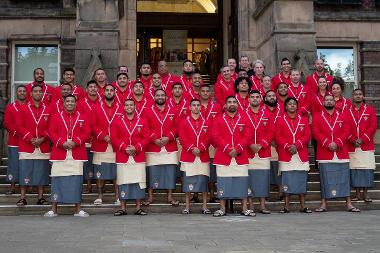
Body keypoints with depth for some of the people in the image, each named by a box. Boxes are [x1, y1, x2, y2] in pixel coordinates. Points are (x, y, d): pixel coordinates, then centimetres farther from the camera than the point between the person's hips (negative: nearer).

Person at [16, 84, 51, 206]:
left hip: (43, 146, 1)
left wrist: (43, 138, -10)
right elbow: (19, 126, -2)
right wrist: (30, 138, -12)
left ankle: (41, 198, 13)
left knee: (42, 172, 5)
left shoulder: (48, 110, 8)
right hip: (26, 146, -1)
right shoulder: (23, 108, 4)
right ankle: (22, 198, 4)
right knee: (24, 172, -2)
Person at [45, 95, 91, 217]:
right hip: (59, 153, 0)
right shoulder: (56, 117, 10)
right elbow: (51, 132, 2)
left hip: (77, 154, 0)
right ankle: (54, 209, 9)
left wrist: (75, 142, -13)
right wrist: (62, 143, -13)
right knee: (57, 179, 0)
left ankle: (78, 210, 9)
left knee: (77, 180, 1)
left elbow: (87, 133, 2)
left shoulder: (82, 117, 10)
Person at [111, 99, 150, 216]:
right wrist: (125, 148, -12)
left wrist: (136, 148, -12)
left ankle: (138, 208, 10)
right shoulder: (117, 121, 5)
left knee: (139, 182, 1)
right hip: (122, 157, -1)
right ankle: (123, 208, 10)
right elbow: (114, 138, 0)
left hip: (138, 157, 1)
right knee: (123, 182, 2)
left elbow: (146, 138, 2)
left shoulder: (142, 122, 7)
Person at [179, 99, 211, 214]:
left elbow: (208, 138, 1)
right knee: (187, 181, 1)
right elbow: (182, 138, -3)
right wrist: (191, 148, -15)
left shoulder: (206, 122, 9)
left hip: (203, 156, 2)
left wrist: (200, 148, -13)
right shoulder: (184, 122, 4)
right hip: (188, 156, -1)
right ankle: (187, 207, 9)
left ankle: (204, 207, 11)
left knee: (204, 181, 3)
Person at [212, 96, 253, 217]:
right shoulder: (218, 119, 5)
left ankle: (244, 208, 11)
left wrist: (237, 149, -13)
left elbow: (247, 137, 1)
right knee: (223, 182, 1)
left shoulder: (244, 119, 9)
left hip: (241, 156, 1)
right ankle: (222, 208, 10)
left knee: (242, 182, 3)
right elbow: (216, 136, -4)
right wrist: (228, 149, -15)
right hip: (223, 156, -1)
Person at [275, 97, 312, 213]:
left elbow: (307, 135, 1)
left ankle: (303, 206, 12)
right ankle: (286, 206, 6)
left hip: (301, 155, 2)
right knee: (287, 181, -1)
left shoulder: (304, 120, 10)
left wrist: (296, 145, -12)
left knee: (301, 181, 4)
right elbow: (278, 137, -2)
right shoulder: (280, 120, 5)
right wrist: (287, 146, -15)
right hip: (286, 155, -2)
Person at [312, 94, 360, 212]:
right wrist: (328, 144, -16)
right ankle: (323, 204, 6)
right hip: (324, 153, -1)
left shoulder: (343, 116, 11)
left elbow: (346, 132, 1)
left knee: (344, 178, 3)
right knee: (325, 179, 0)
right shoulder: (317, 117, 6)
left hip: (341, 153, 2)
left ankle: (349, 204, 8)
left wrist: (337, 143, -14)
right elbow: (316, 133, -4)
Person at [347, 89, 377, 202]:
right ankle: (357, 193, 9)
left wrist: (363, 139, -12)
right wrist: (352, 140, -10)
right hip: (352, 146, 1)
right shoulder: (347, 111, 8)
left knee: (367, 169, -2)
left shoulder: (370, 110, 6)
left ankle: (365, 193, 7)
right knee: (354, 170, 1)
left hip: (367, 145, -1)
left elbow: (373, 126, -2)